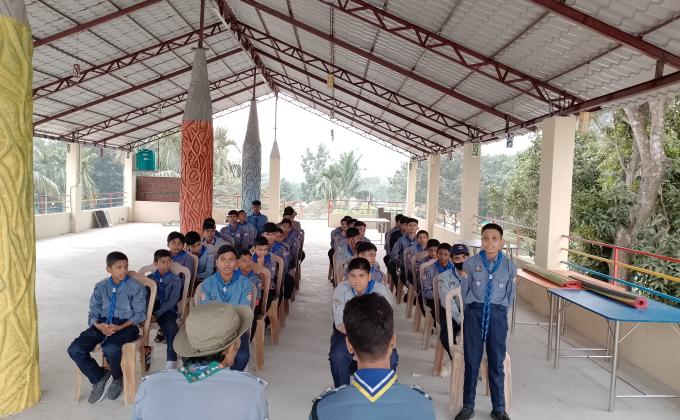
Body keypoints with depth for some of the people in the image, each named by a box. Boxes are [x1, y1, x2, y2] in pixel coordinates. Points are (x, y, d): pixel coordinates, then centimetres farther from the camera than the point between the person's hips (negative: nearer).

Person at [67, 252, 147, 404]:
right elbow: (93, 313, 11)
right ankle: (99, 378, 5)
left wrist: (120, 327, -18)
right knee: (74, 350, -17)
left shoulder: (136, 287, -4)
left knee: (110, 348, -34)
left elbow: (140, 314, -4)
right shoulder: (101, 287, 9)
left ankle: (117, 378, 1)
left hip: (126, 325, -5)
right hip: (102, 325, 5)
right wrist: (98, 325, -13)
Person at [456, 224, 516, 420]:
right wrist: (473, 312, 6)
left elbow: (510, 295, 8)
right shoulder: (470, 264, -5)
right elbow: (464, 292, 3)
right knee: (471, 361, 6)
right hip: (474, 313, 0)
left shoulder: (509, 267, -2)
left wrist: (498, 312, 8)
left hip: (497, 315, 1)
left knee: (496, 362, 7)